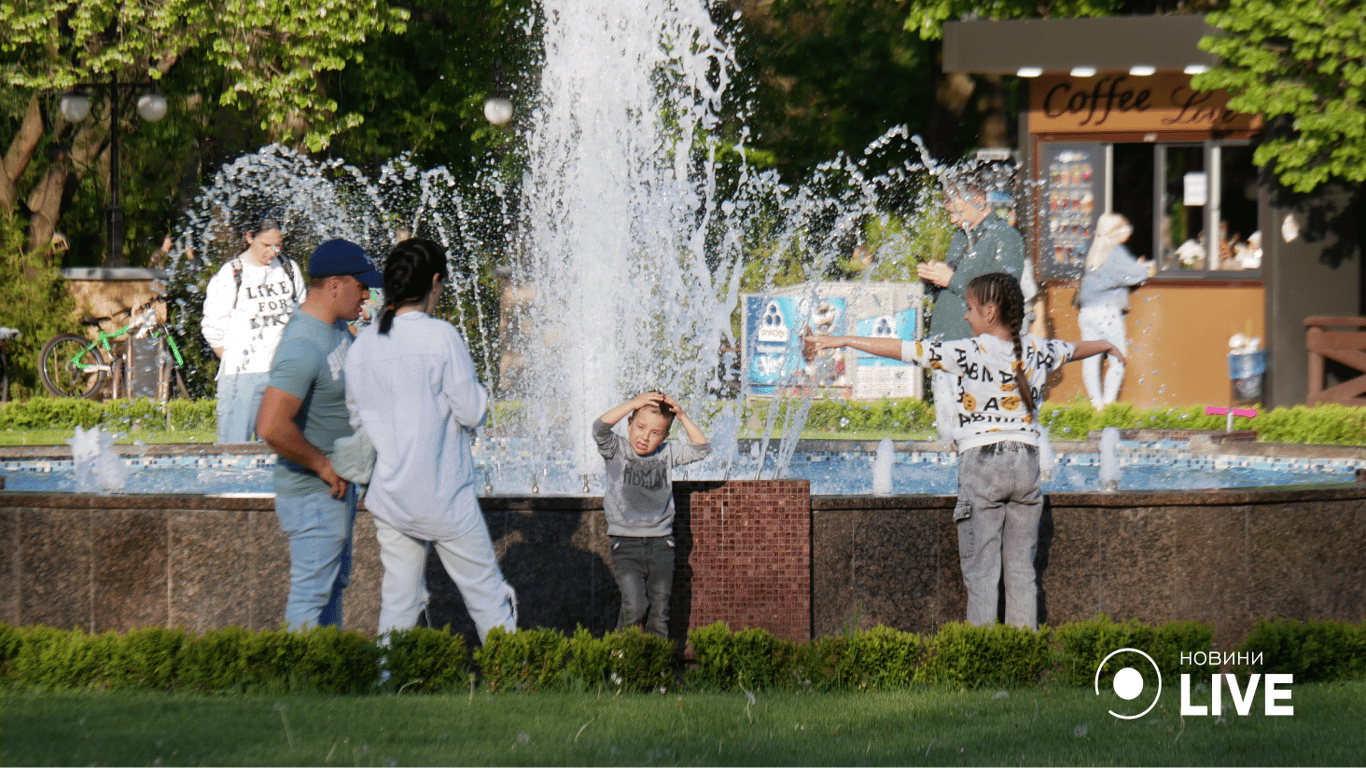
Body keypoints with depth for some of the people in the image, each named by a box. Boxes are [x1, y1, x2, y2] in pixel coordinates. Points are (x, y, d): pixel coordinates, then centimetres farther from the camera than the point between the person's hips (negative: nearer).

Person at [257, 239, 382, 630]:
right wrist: (322, 465, -23)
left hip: (337, 483, 10)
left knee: (334, 582, 22)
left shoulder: (336, 326, 4)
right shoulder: (303, 347, -27)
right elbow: (272, 426, -35)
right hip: (314, 494, -10)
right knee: (311, 594, -1)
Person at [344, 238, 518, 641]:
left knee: (399, 603, 12)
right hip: (444, 497, -5)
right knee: (486, 595, 7)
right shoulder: (441, 336, -15)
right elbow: (471, 412, -13)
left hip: (388, 498, 5)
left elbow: (356, 419, 8)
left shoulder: (362, 344, 0)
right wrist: (476, 392, 8)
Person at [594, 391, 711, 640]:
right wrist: (634, 403, -20)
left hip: (660, 545, 3)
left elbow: (701, 449, 6)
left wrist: (682, 416, -3)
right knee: (634, 608, -18)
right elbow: (600, 428, -16)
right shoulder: (617, 451, 1)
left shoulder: (666, 454, 11)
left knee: (659, 615, 1)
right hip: (626, 545, -3)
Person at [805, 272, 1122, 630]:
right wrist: (1106, 346, 50)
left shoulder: (969, 353, -10)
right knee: (1022, 567, 8)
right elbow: (1076, 348, 27)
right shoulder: (1037, 351, 5)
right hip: (1026, 462, 5)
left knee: (980, 569, -2)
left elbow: (901, 349, -9)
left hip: (981, 462, -5)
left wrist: (842, 341, -2)